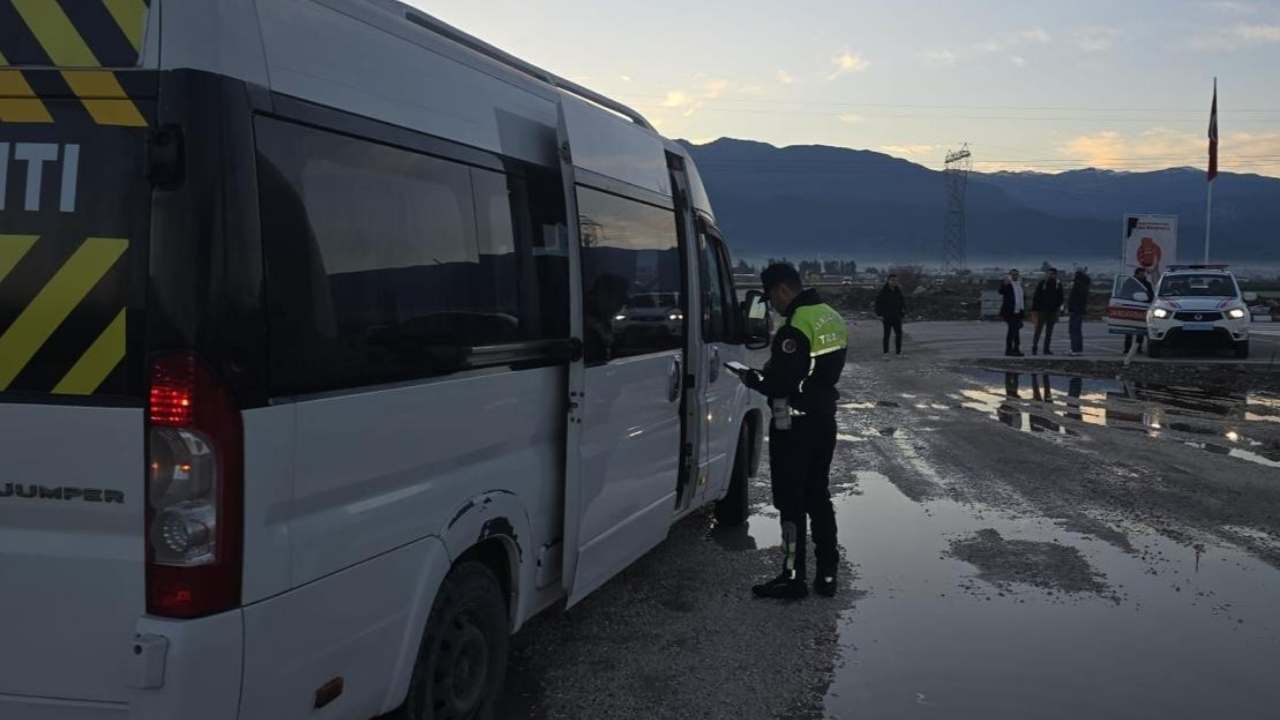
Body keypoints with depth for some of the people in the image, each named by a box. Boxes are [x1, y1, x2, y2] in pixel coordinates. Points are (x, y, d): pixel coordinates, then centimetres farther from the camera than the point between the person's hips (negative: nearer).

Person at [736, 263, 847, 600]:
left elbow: (782, 382, -24)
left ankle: (793, 577, 7)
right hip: (823, 419, 9)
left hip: (794, 426, -9)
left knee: (791, 501, 1)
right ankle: (827, 574, 22)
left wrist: (752, 379, -6)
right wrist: (767, 374, 12)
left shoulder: (797, 326, -22)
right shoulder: (832, 318, 9)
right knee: (818, 496, 17)